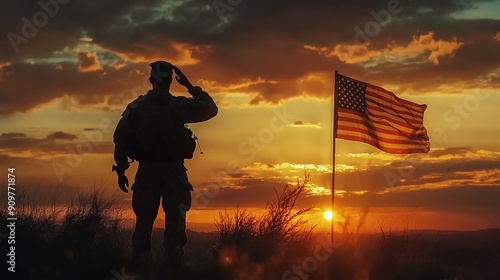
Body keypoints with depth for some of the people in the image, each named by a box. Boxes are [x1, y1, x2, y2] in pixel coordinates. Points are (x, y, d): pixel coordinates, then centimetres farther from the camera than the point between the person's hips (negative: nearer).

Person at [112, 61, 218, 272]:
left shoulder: (136, 107, 2)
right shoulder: (178, 105, -5)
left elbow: (120, 138, 2)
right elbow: (210, 109, 5)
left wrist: (121, 170, 7)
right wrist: (191, 87, 9)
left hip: (147, 170, 2)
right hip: (174, 170, -2)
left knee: (144, 221, 10)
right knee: (175, 220, 0)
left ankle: (138, 263, 10)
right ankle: (173, 263, -6)